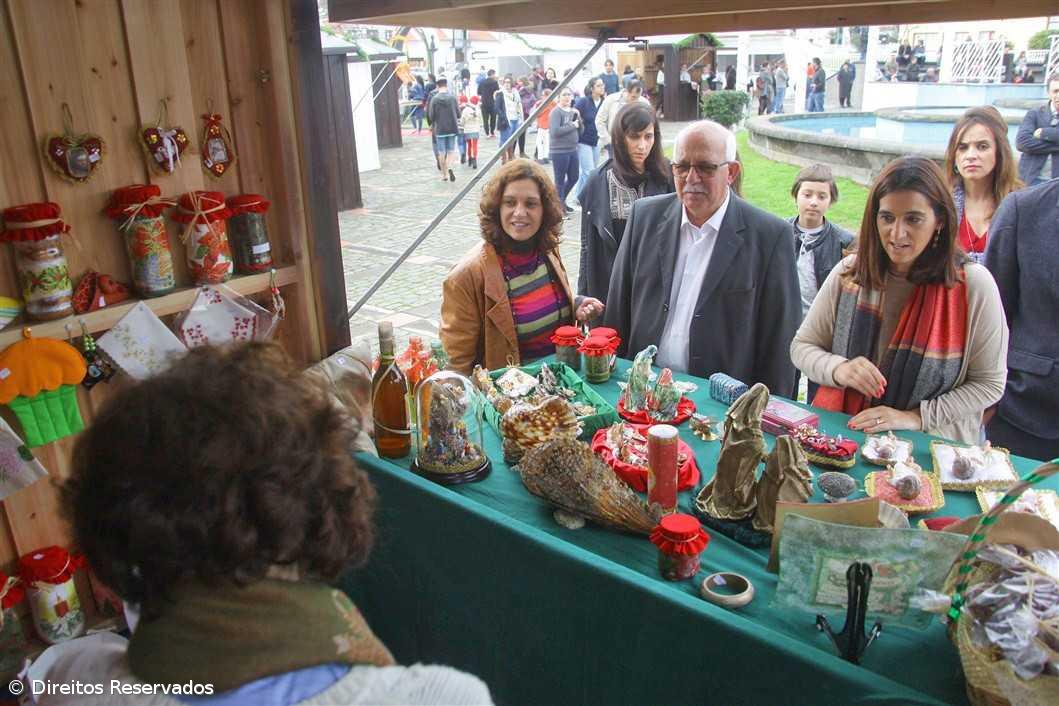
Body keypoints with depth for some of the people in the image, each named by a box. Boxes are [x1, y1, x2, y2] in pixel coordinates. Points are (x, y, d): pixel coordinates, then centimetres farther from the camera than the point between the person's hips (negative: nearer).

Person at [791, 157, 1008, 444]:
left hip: (933, 448, -1)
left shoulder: (973, 284, -6)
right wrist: (838, 369, -15)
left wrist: (914, 418, -12)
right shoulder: (848, 273, -1)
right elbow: (802, 346, 6)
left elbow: (989, 384, -1)